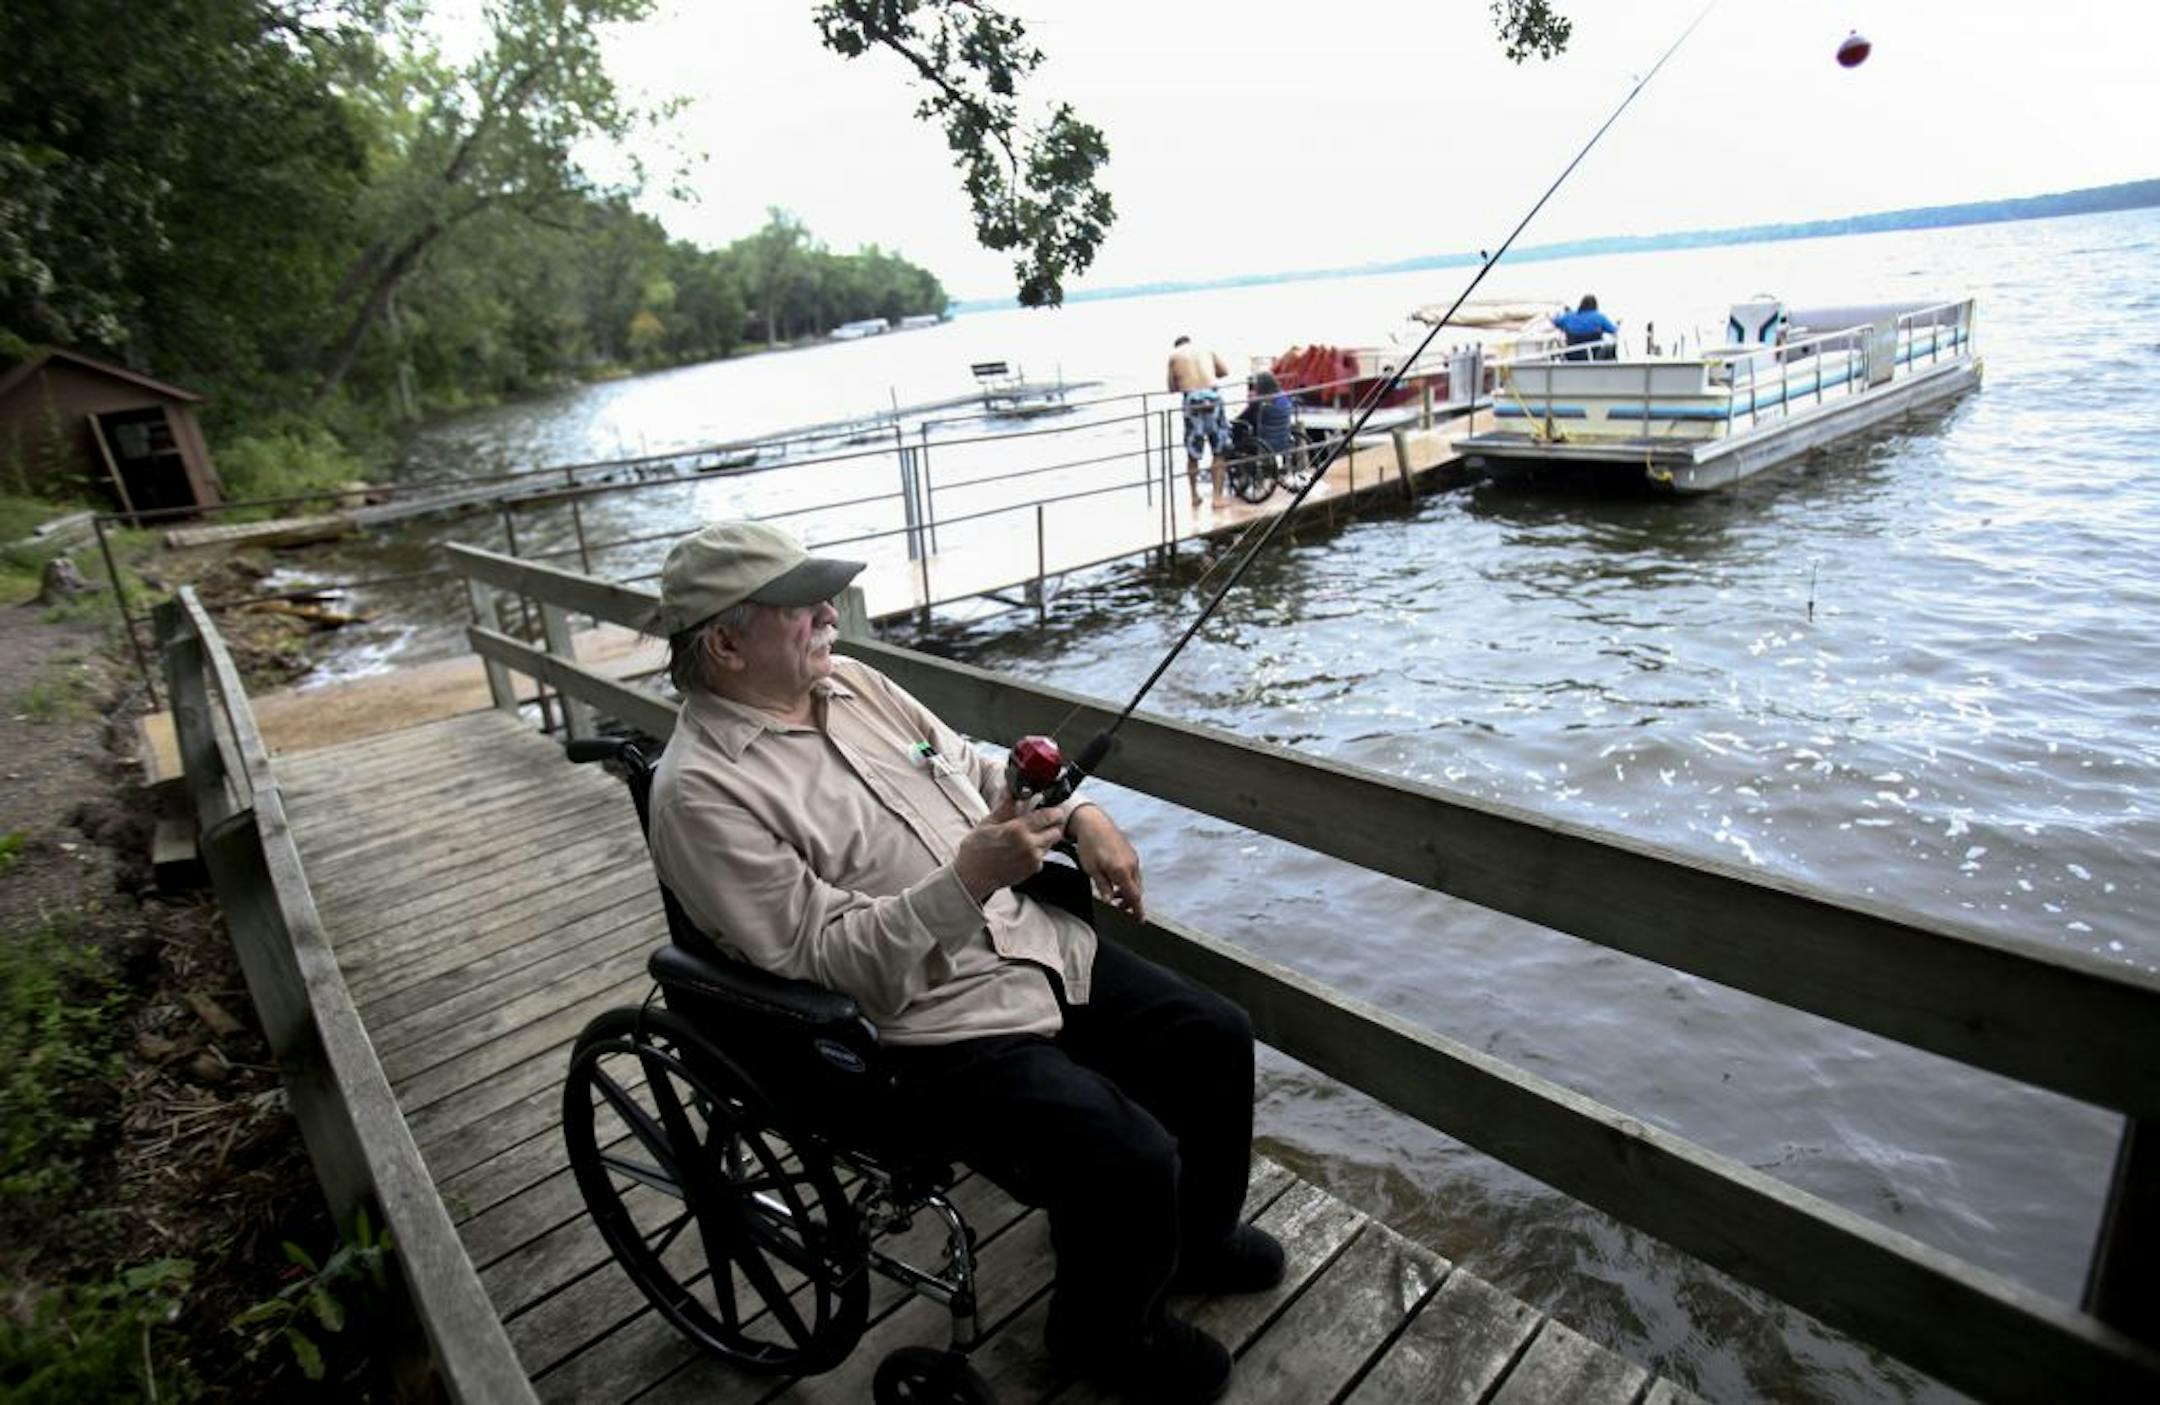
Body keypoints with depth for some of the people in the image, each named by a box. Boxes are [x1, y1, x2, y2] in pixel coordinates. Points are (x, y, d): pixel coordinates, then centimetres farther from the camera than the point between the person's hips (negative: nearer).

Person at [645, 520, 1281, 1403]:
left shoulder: (852, 683, 7)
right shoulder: (701, 790, -16)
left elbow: (982, 778, 16)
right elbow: (825, 958, -21)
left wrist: (1083, 816, 1)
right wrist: (967, 880, -30)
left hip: (1043, 949, 8)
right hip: (926, 1033, -8)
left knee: (1214, 1039, 8)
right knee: (1129, 1159, -19)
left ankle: (1191, 1235, 35)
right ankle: (1107, 1331, 17)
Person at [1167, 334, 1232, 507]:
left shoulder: (1174, 355, 13)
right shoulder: (1207, 350, 17)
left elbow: (1172, 387, 13)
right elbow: (1225, 371, 25)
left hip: (1192, 398, -1)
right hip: (1212, 395, 1)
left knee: (1193, 454, 12)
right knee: (1218, 452, 9)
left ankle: (1195, 496, 23)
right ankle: (1217, 495, 4)